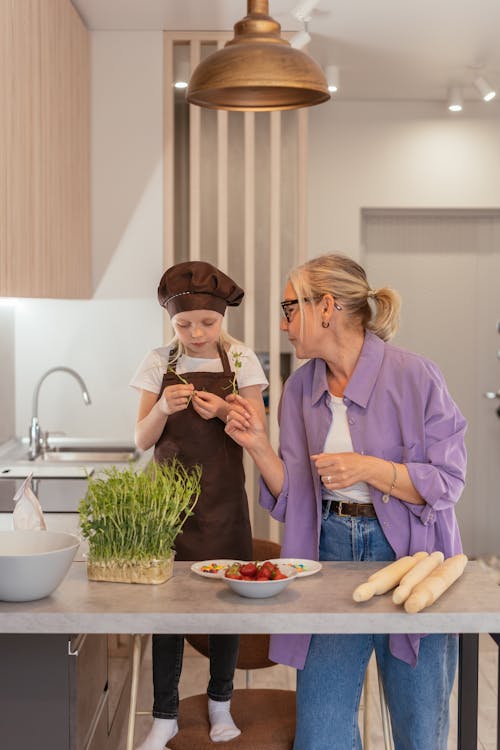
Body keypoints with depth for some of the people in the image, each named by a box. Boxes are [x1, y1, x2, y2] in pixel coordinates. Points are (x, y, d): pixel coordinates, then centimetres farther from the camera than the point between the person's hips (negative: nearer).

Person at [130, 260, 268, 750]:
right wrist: (163, 408, -19)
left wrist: (223, 412, -19)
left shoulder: (241, 360, -1)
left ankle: (220, 704, 27)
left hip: (223, 502, 0)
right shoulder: (159, 363, 0)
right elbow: (142, 440, 1)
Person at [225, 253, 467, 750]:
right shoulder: (301, 387, 6)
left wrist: (368, 468, -22)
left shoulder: (414, 377, -10)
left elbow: (446, 482, -10)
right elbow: (293, 497, 9)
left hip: (405, 554, -4)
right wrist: (258, 445, -6)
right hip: (330, 550, 4)